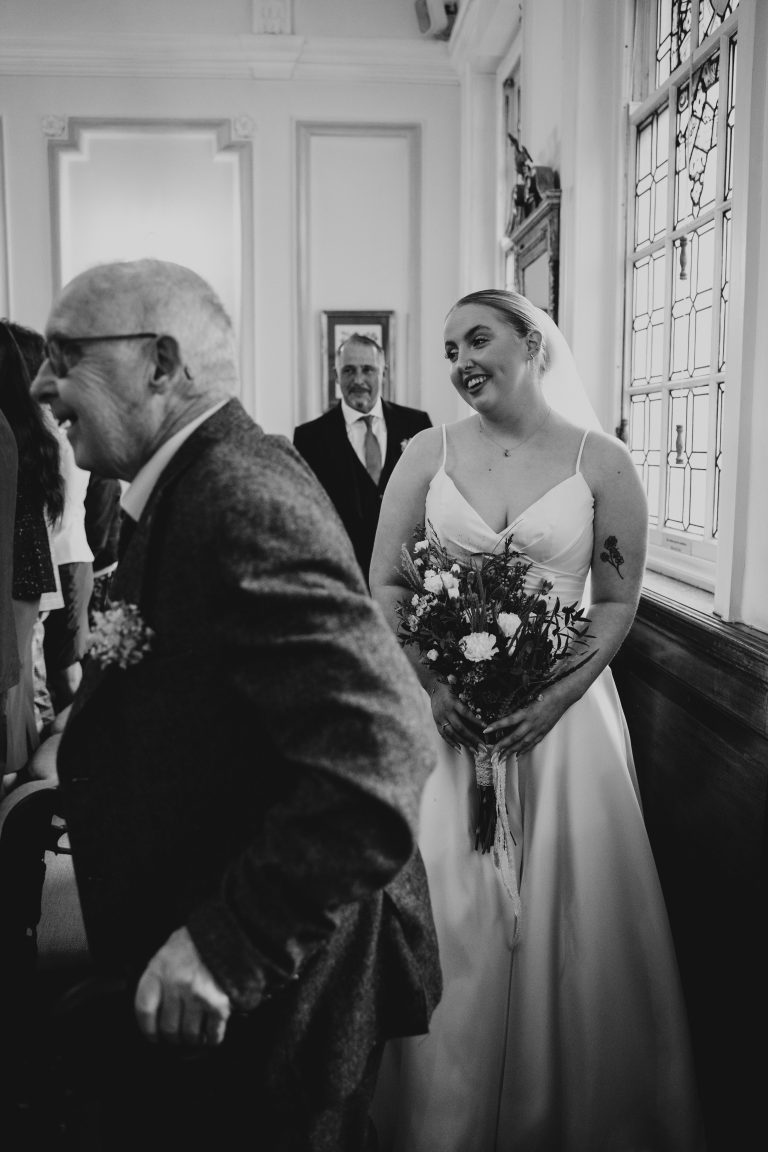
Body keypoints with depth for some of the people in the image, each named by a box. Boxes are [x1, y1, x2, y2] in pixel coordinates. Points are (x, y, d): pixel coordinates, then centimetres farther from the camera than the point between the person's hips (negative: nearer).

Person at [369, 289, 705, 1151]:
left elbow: (618, 602, -1)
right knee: (445, 916, 6)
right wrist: (432, 685, -11)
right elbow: (382, 585, 2)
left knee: (565, 917, 7)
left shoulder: (601, 463, -3)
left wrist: (556, 697, -13)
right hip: (441, 711, 1)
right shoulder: (427, 454, 1)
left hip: (561, 712, -1)